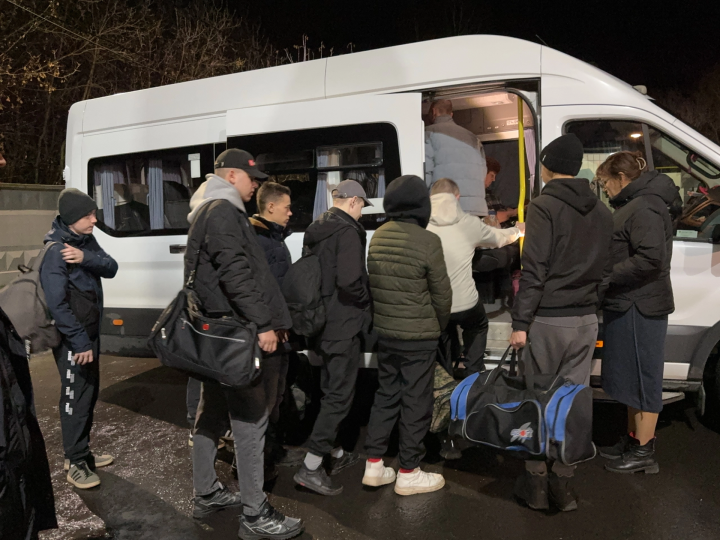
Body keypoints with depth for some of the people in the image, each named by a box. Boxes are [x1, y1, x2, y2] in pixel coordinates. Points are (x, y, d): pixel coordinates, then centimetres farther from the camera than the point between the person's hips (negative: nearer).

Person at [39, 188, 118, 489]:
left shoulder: (86, 241, 5)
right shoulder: (56, 252, -20)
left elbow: (111, 268, -7)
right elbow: (57, 304, -23)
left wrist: (86, 258, -26)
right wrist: (80, 342, -22)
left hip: (90, 331, 9)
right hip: (72, 339, -9)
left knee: (90, 393, 17)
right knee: (76, 398, -2)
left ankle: (81, 452, 30)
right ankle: (75, 464, 10)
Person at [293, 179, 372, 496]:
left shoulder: (316, 231, 12)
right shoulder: (348, 232, -16)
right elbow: (350, 280, -28)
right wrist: (366, 300, -9)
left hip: (322, 323, 9)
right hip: (344, 325, -9)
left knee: (332, 389, 20)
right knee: (340, 395, -1)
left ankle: (335, 454, 34)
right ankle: (310, 467, 1)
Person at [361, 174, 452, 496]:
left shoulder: (377, 238, 1)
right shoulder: (427, 241, -16)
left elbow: (372, 285, 7)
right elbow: (442, 294, -8)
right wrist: (440, 325, 9)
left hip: (383, 332, 6)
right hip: (418, 336, -6)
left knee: (386, 395, 17)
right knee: (416, 402, 6)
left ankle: (374, 465, 24)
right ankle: (409, 473, 17)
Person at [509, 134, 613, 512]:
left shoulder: (544, 207, -10)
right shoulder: (601, 211, 12)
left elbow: (534, 270, -16)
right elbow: (604, 267, 14)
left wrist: (520, 321, -15)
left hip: (548, 319, -6)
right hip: (585, 320, 6)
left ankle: (536, 481, 15)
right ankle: (563, 482, 18)